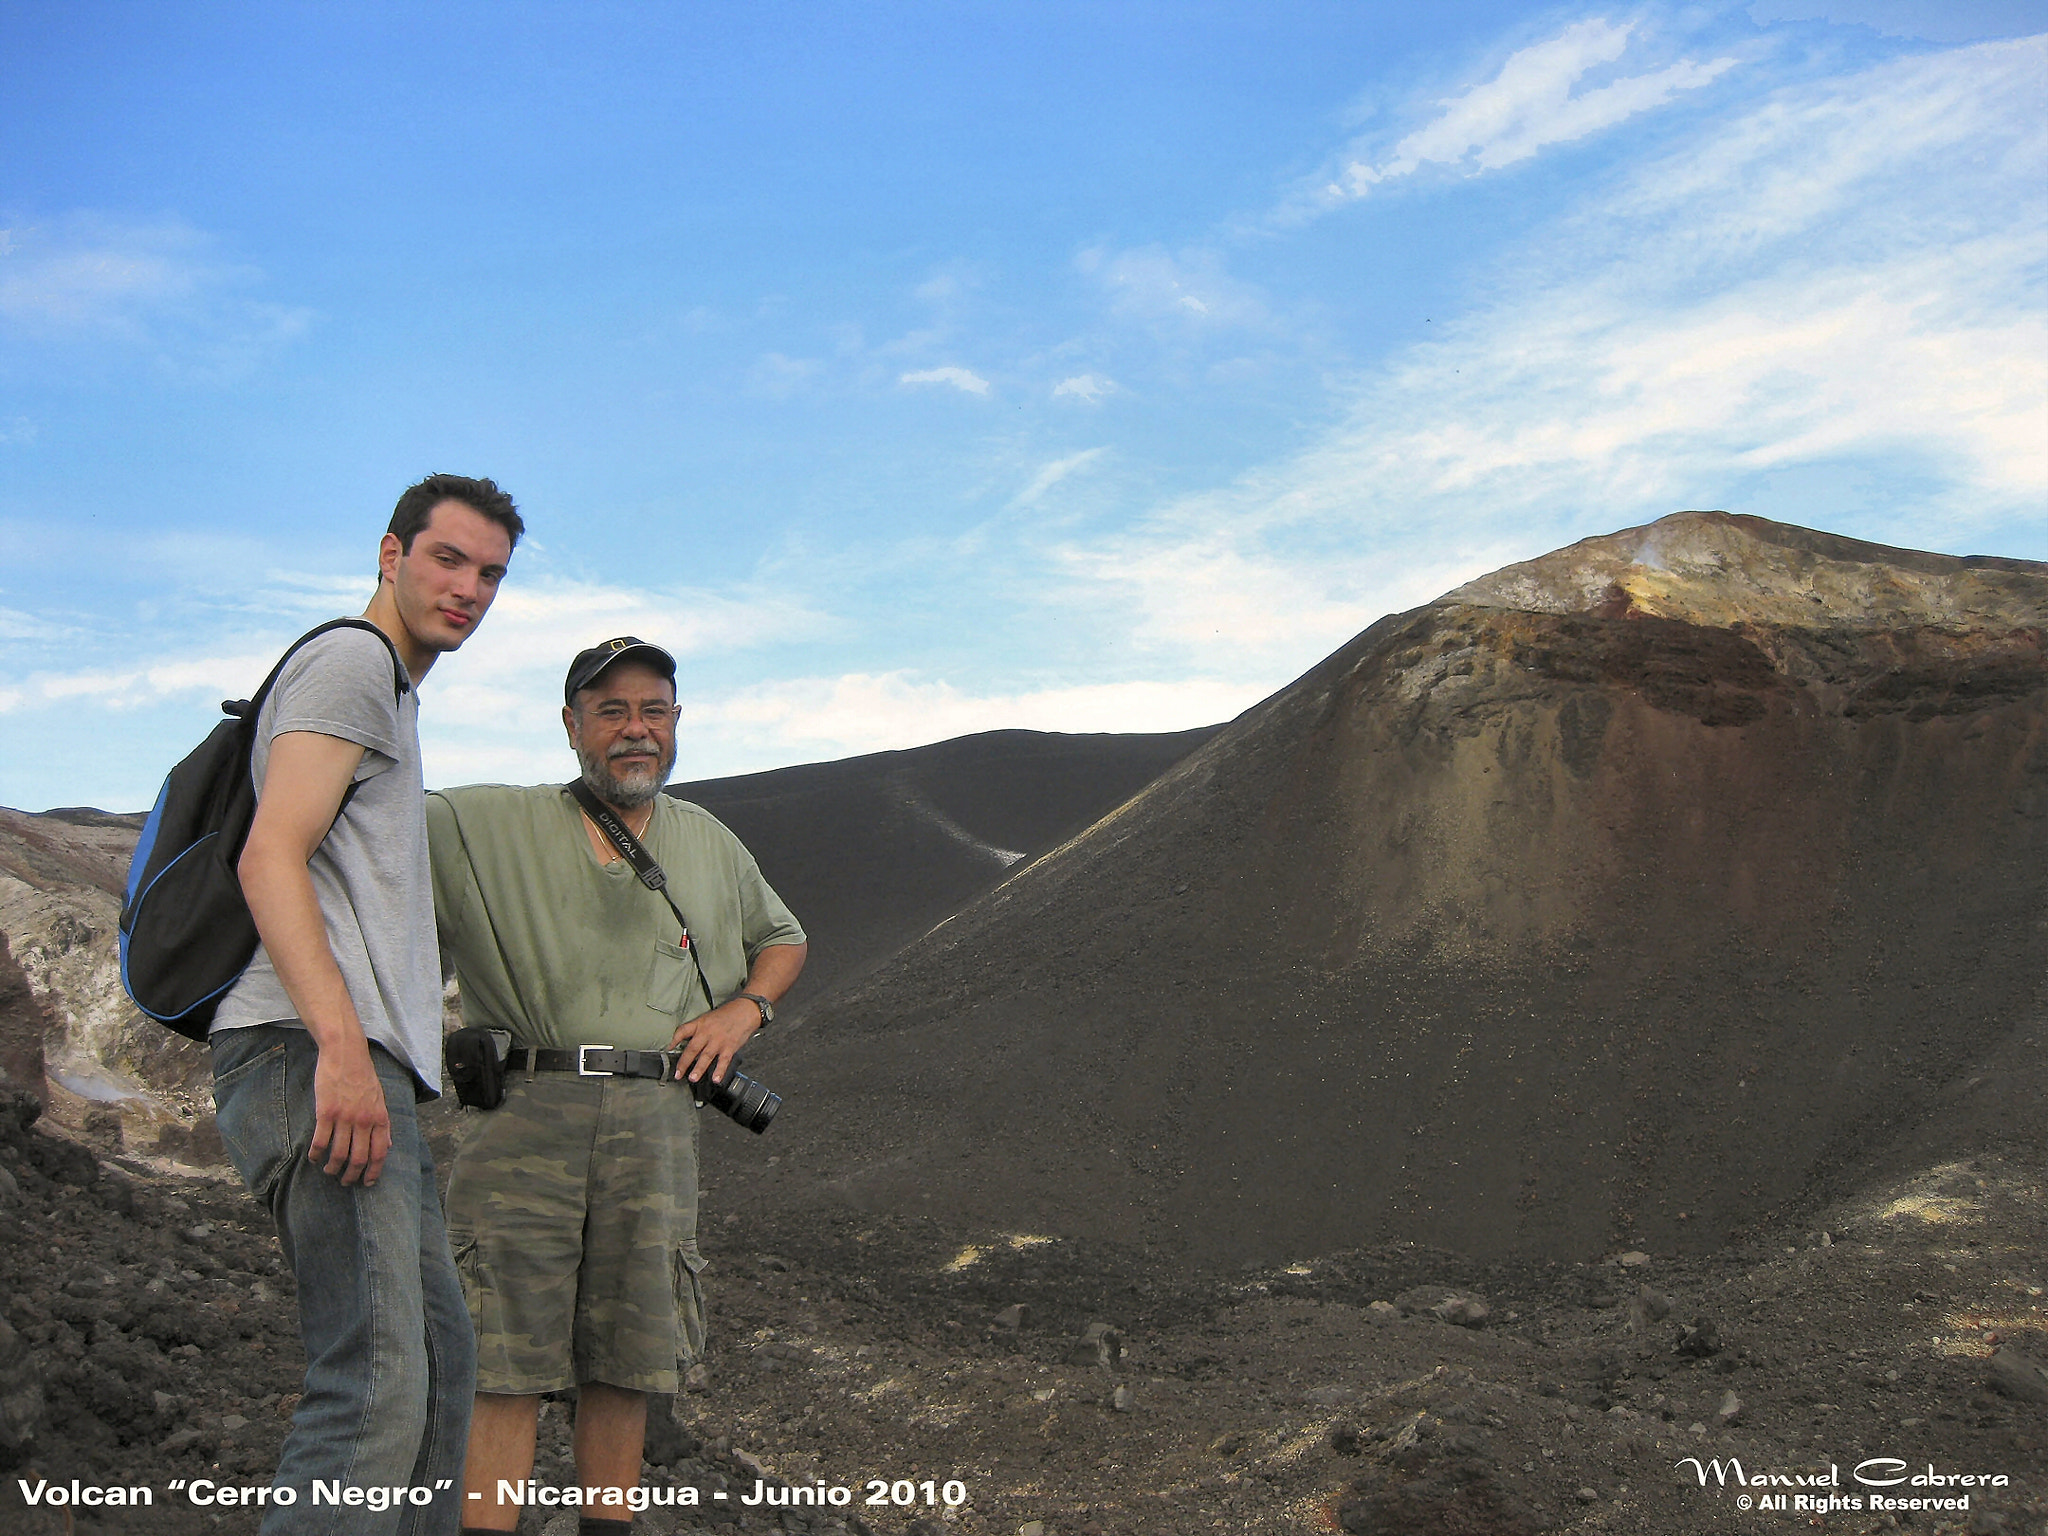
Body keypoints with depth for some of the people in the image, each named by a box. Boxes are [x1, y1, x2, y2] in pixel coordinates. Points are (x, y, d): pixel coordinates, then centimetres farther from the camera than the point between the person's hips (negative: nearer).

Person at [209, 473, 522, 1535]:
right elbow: (269, 858, -16)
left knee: (440, 1357, 13)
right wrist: (339, 1043, -27)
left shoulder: (393, 696, 30)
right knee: (377, 1381, -19)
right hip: (311, 1053, -11)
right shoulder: (352, 662, -2)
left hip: (359, 1067, 11)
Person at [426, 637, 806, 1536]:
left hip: (655, 1124, 3)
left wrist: (744, 1009, 12)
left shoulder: (710, 845, 19)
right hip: (525, 1118, -3)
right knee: (503, 1360, -7)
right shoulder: (490, 825, 9)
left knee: (627, 1360, 6)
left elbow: (782, 938, 31)